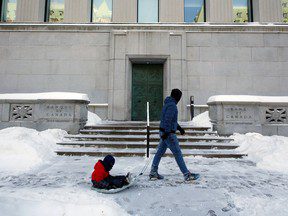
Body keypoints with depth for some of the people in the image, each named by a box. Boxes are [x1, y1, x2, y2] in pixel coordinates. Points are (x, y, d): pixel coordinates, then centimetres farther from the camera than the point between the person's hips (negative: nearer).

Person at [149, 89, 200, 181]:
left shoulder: (167, 104, 17)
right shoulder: (172, 105, -15)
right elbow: (168, 119, -24)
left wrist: (180, 128, 25)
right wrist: (166, 132, -27)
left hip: (164, 133, 10)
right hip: (168, 133, -10)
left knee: (160, 152, 12)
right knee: (178, 153, -4)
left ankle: (153, 173, 19)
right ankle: (187, 175, 3)